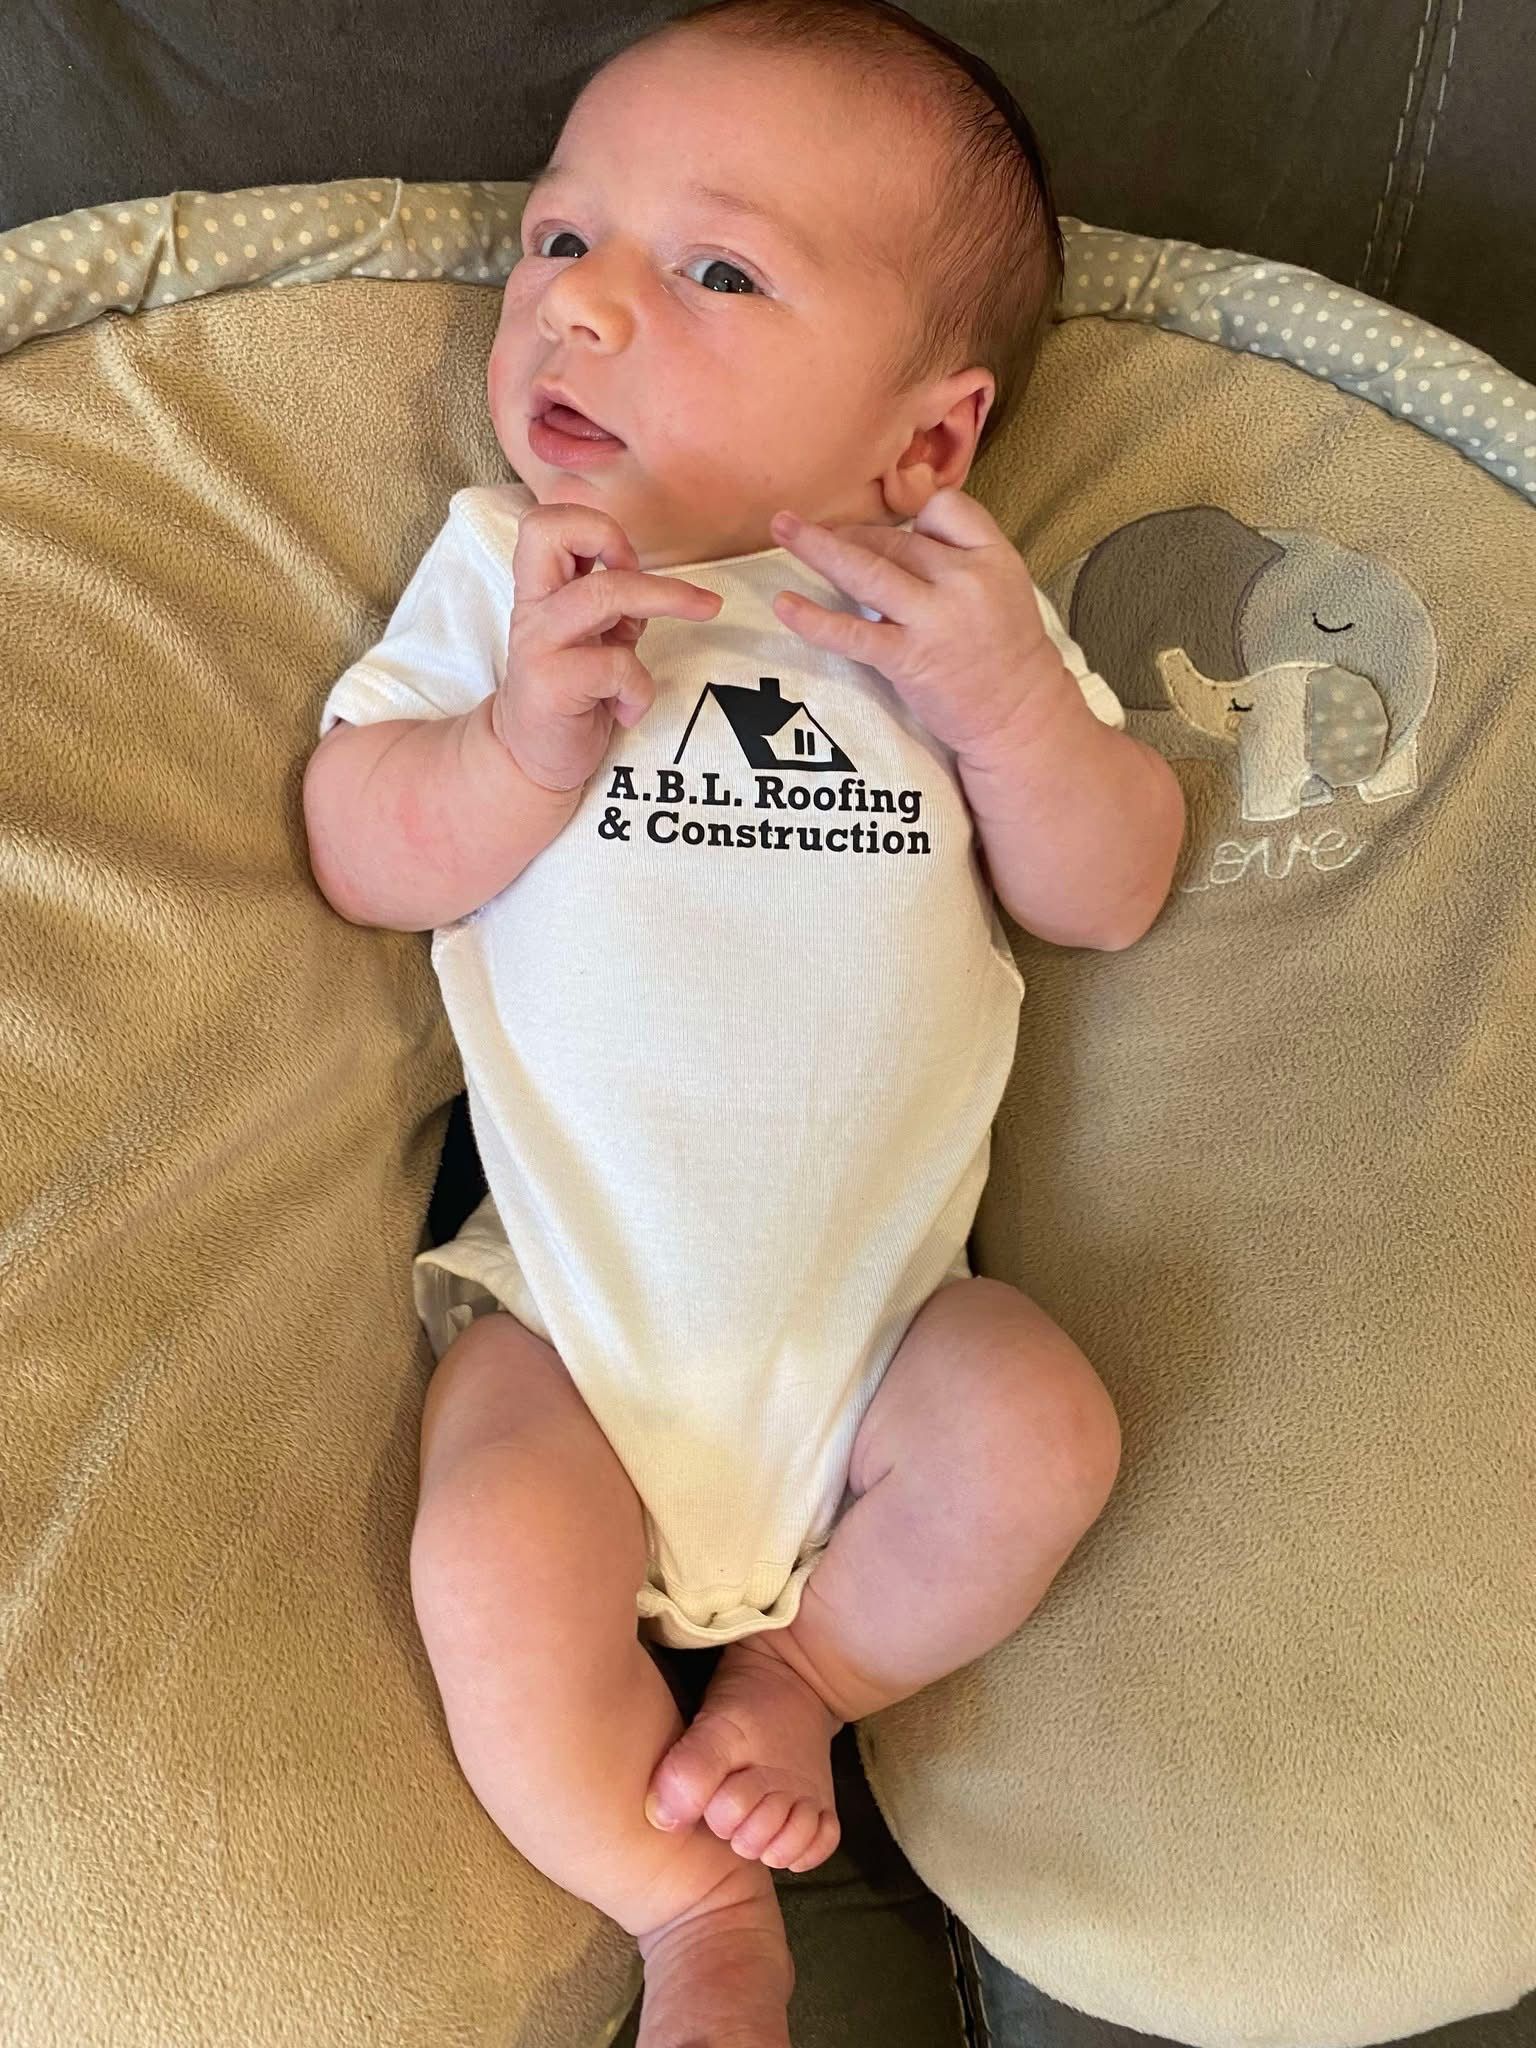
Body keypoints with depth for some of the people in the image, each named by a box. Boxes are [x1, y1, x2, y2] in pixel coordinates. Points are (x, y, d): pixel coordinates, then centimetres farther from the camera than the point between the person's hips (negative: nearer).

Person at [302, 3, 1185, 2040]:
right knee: (500, 1567, -23)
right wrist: (523, 743, -23)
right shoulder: (499, 565, 2)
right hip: (572, 1298, -1)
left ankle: (798, 1675, 7)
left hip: (882, 1298, 1)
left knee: (1036, 1436, -24)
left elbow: (1113, 896, 1)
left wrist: (1012, 703, -18)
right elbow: (360, 857, -3)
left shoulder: (956, 589, 3)